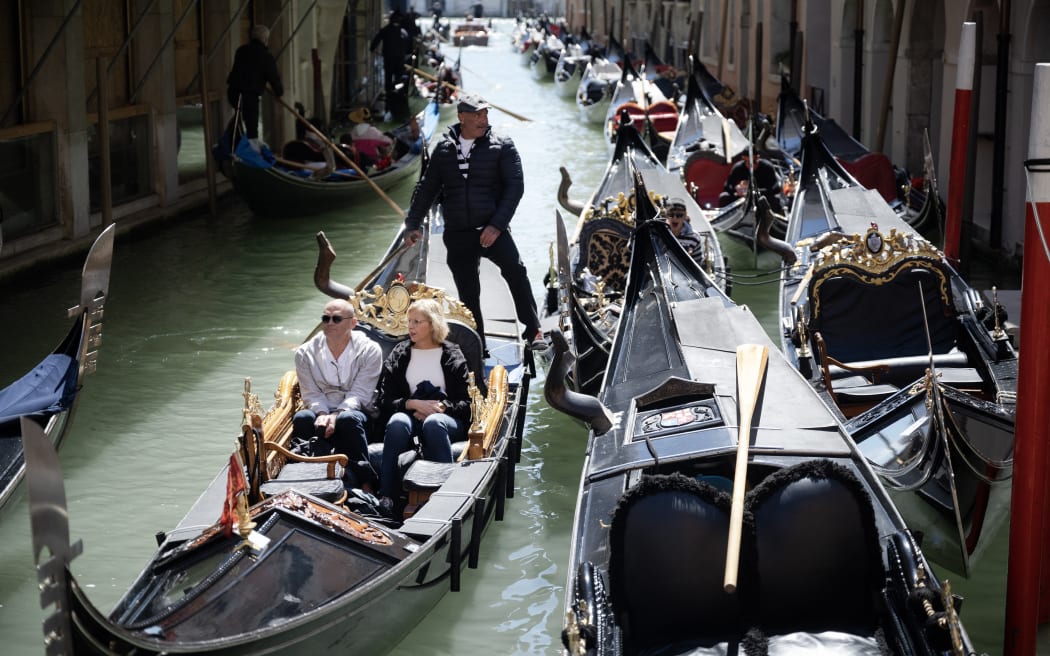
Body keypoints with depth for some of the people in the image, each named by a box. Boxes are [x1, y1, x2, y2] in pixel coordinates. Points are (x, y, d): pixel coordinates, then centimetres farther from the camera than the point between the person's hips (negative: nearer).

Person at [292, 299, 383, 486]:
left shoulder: (370, 350, -1)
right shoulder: (306, 353, 8)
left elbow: (359, 394, -9)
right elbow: (311, 394, 1)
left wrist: (336, 415, -26)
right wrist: (322, 414, -22)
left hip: (353, 412, -2)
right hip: (320, 412, 2)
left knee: (348, 419, -38)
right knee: (302, 418, -32)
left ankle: (360, 480, -30)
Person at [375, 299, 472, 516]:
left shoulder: (453, 356, 11)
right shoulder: (398, 355, 16)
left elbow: (466, 403, 5)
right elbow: (384, 402, 7)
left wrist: (440, 407, -15)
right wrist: (413, 404, -11)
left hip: (445, 418, -1)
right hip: (410, 415, 1)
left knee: (433, 423, -39)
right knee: (398, 422, -37)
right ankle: (387, 497, -44)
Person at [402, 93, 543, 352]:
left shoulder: (501, 146, 0)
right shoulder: (444, 150, 9)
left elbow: (515, 186, -8)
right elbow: (427, 189, 17)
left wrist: (497, 225, -17)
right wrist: (412, 224, 13)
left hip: (491, 230, -3)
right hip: (457, 234, 3)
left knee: (515, 271, -26)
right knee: (468, 294, 8)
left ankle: (534, 332, -24)